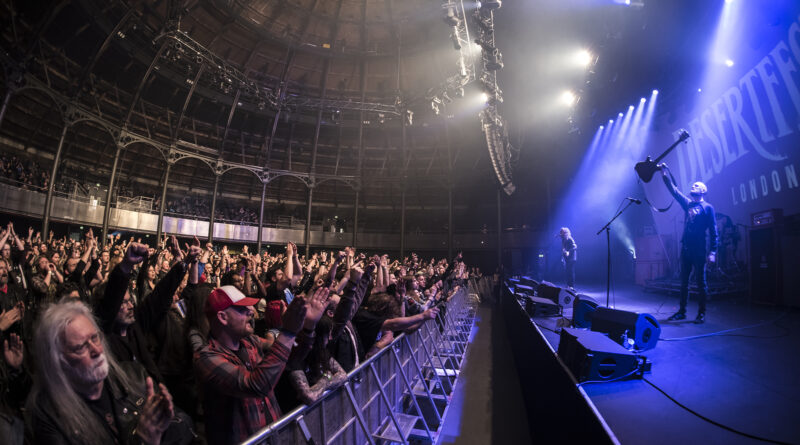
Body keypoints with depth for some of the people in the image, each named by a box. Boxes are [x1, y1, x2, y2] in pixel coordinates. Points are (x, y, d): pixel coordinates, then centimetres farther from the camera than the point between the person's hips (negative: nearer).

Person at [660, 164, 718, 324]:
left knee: (700, 282, 0)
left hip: (699, 250, -5)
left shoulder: (708, 207, 0)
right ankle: (682, 311, 15)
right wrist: (665, 174, 11)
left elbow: (713, 232, -5)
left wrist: (712, 252, -12)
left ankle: (701, 313, 8)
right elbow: (674, 190, 16)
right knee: (683, 281, 8)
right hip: (685, 248, 5)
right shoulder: (687, 204, 15)